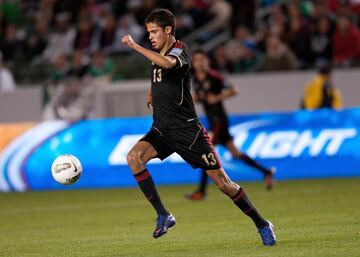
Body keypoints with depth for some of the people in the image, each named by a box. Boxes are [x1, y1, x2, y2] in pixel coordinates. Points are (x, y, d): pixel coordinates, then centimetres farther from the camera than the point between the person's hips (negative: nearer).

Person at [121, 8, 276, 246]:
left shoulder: (180, 51, -13)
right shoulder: (157, 54, 10)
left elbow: (167, 63, -39)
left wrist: (135, 46, -37)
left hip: (187, 129, -6)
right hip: (162, 130, 7)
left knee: (222, 181, -4)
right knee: (134, 157, -22)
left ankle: (262, 224, 12)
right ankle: (163, 215, -16)